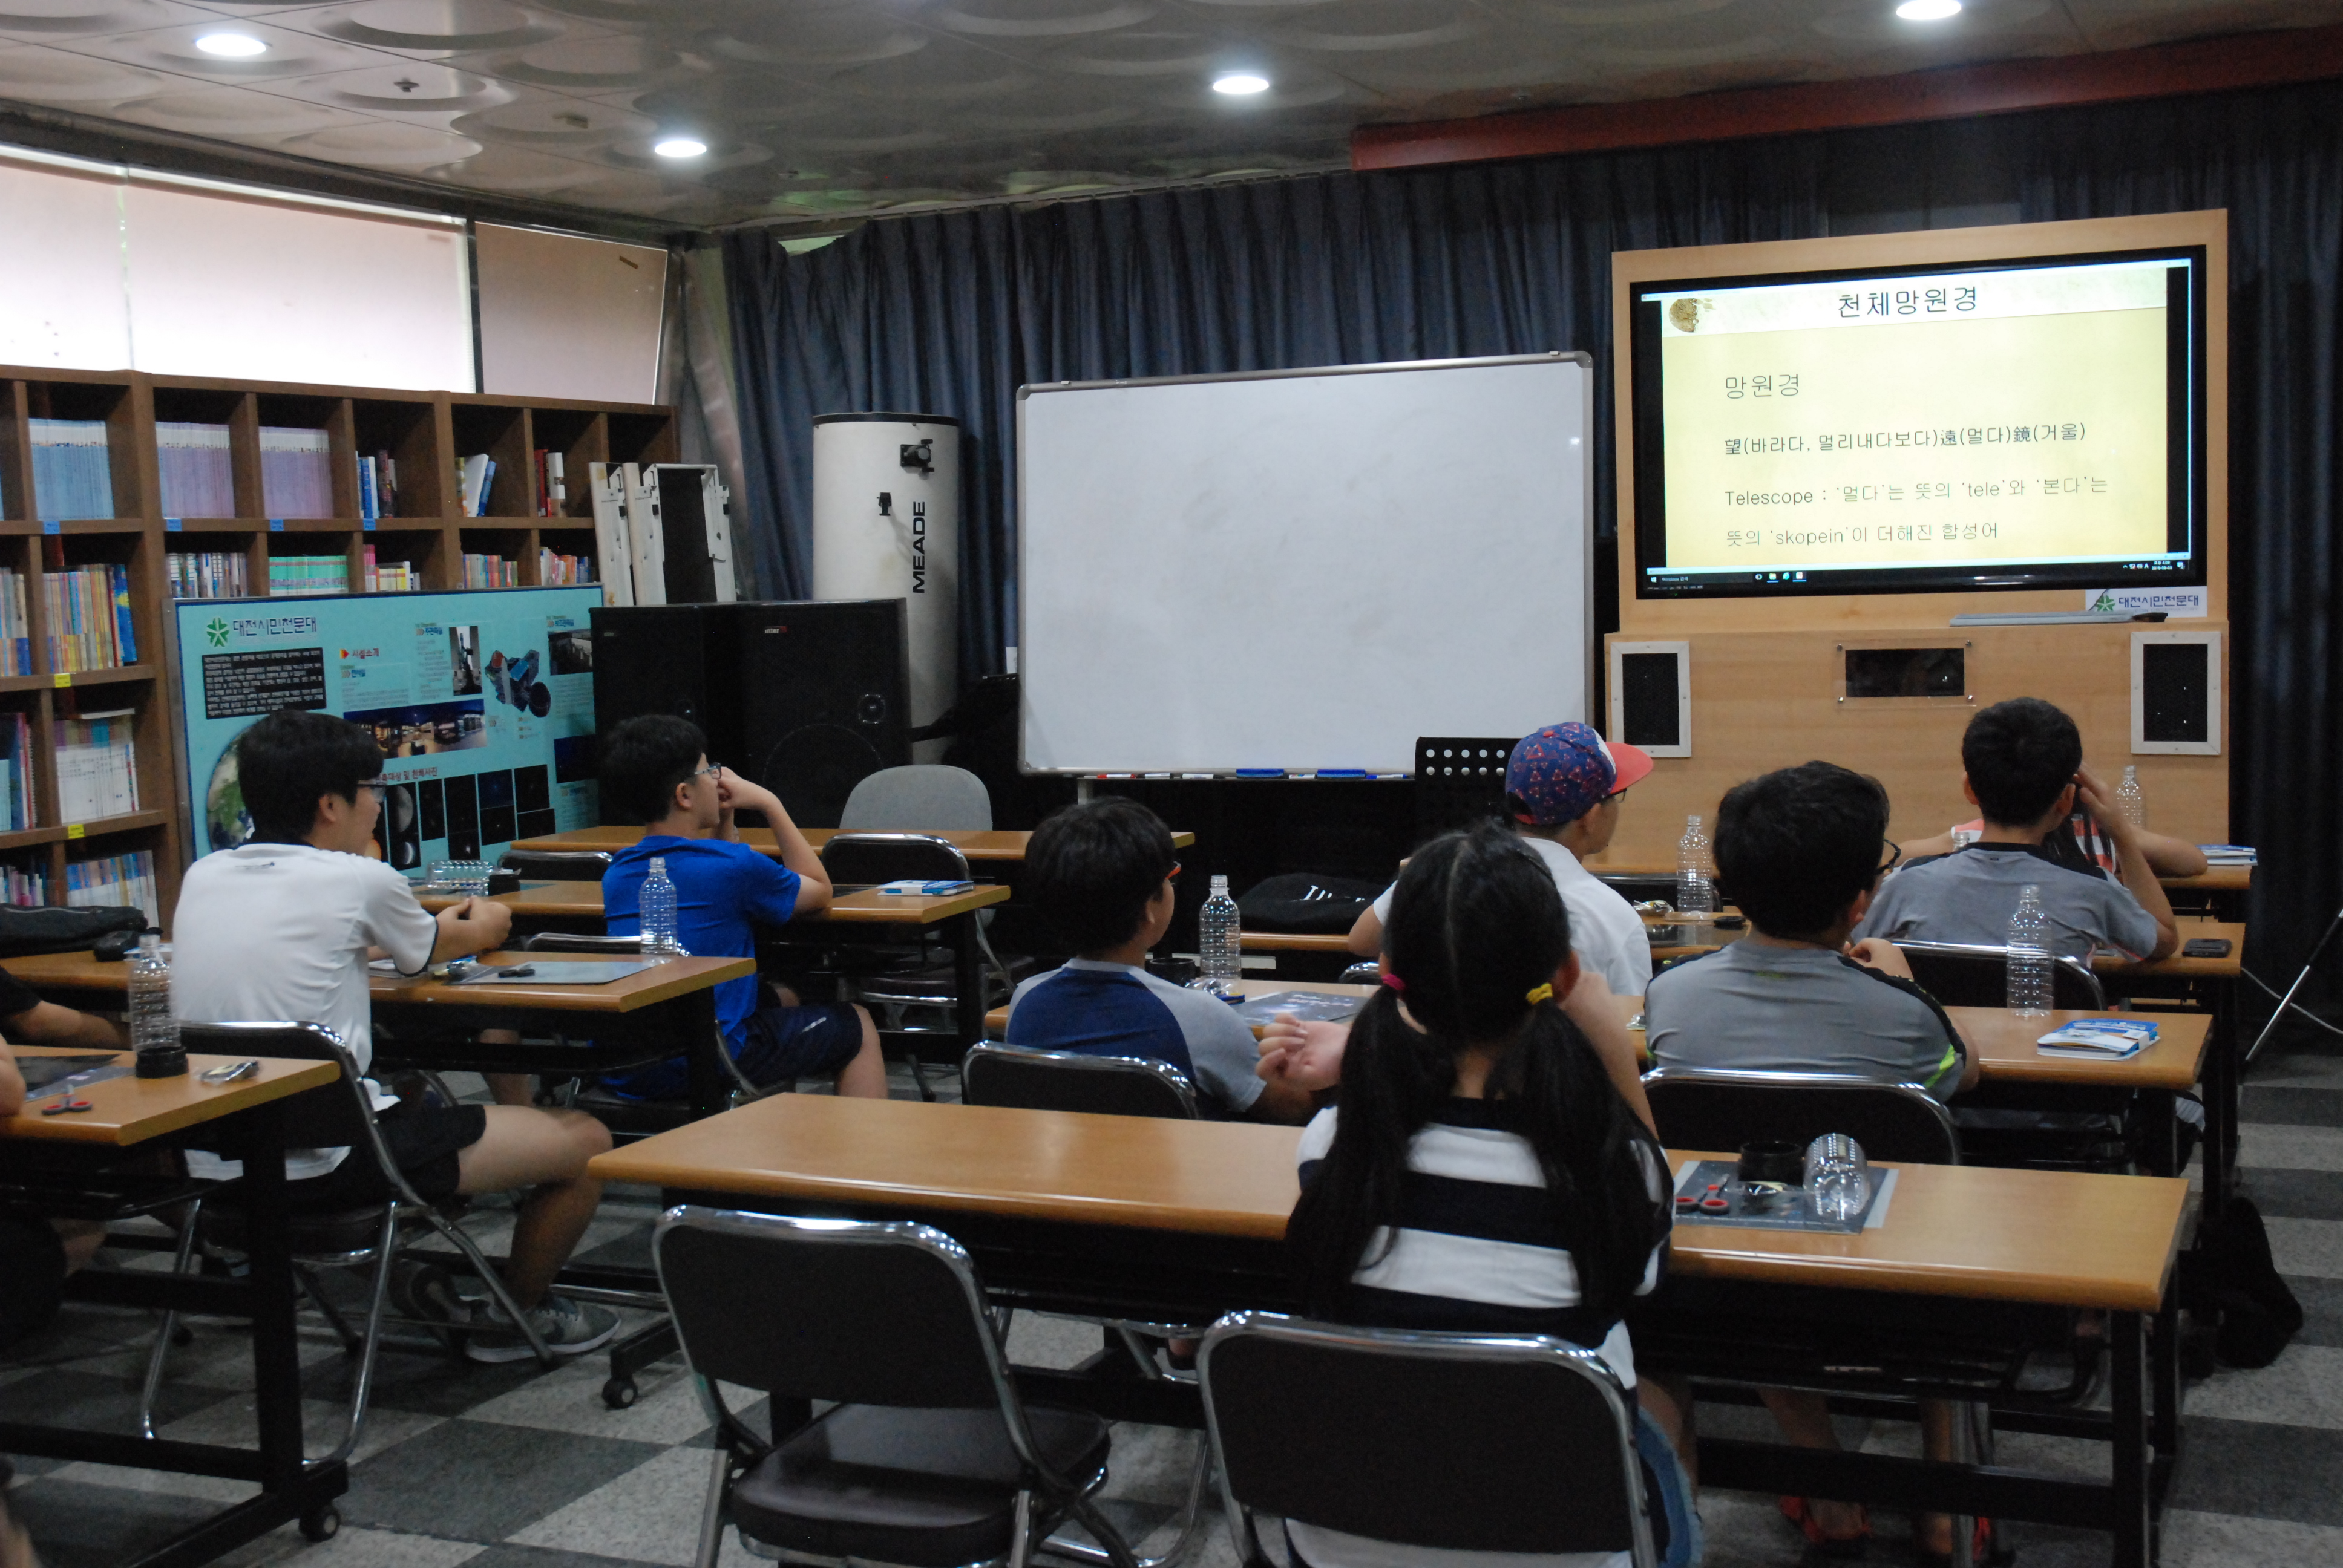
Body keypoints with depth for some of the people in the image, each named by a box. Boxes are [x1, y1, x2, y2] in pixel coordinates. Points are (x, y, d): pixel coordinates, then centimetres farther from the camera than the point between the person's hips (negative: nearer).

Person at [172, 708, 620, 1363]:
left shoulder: (201, 878, 10)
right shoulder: (359, 880, -8)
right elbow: (431, 950, 14)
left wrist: (445, 929, 39)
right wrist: (480, 927, 38)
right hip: (327, 1167, -8)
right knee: (584, 1142, 3)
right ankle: (519, 1315, 24)